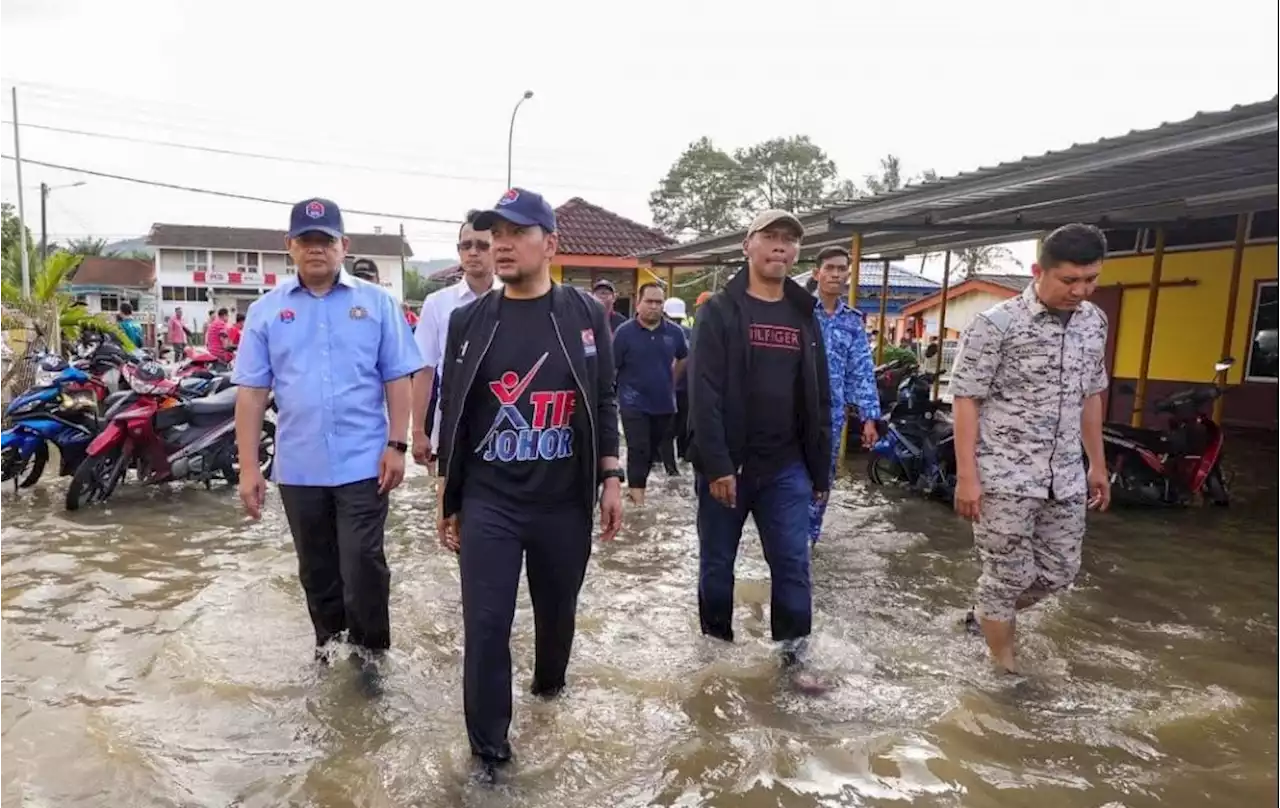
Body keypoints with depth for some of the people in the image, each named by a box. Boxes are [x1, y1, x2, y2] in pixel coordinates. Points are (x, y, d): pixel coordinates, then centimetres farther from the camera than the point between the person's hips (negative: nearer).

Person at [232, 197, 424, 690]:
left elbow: (397, 379, 0)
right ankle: (329, 640, 38)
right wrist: (248, 467, -2)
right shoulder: (267, 310, 5)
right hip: (298, 467, 3)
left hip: (363, 463, -2)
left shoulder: (376, 302, 0)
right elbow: (251, 391, 3)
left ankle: (369, 649, 22)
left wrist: (396, 445, -8)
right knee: (316, 569, 17)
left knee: (362, 564, 1)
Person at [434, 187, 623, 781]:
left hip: (564, 503, 1)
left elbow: (604, 403, 5)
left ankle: (549, 682, 49)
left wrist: (611, 479, 1)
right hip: (487, 503, 0)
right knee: (485, 625, 0)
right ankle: (489, 750, 18)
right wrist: (446, 498, 6)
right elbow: (452, 412, 5)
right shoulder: (468, 320, 1)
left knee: (558, 610, 18)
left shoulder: (586, 315, 0)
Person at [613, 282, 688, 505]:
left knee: (654, 449, 15)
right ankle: (637, 491, 1)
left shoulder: (674, 332, -1)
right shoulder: (624, 332, -11)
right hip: (634, 404, -4)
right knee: (638, 450, -7)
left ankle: (636, 485, 32)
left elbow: (683, 359, 18)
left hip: (664, 402, 5)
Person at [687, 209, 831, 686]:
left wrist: (820, 470, 9)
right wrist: (716, 465, -20)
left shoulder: (804, 316, 10)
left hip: (786, 468, 3)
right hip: (726, 465, -3)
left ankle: (794, 653, 19)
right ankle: (716, 643, 30)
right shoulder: (719, 311, -5)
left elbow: (819, 400, 11)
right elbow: (703, 393, -13)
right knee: (717, 563, 11)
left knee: (793, 563, 4)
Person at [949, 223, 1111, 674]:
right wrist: (967, 477, -16)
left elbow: (1090, 396, 18)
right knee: (1010, 576, 3)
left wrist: (1097, 464, 19)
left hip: (1065, 477, 7)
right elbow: (965, 400, -13)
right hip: (1003, 476, -6)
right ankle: (1003, 667, 23)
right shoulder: (996, 324, -13)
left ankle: (985, 615, 39)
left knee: (1059, 573, 15)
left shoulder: (1095, 322, 8)